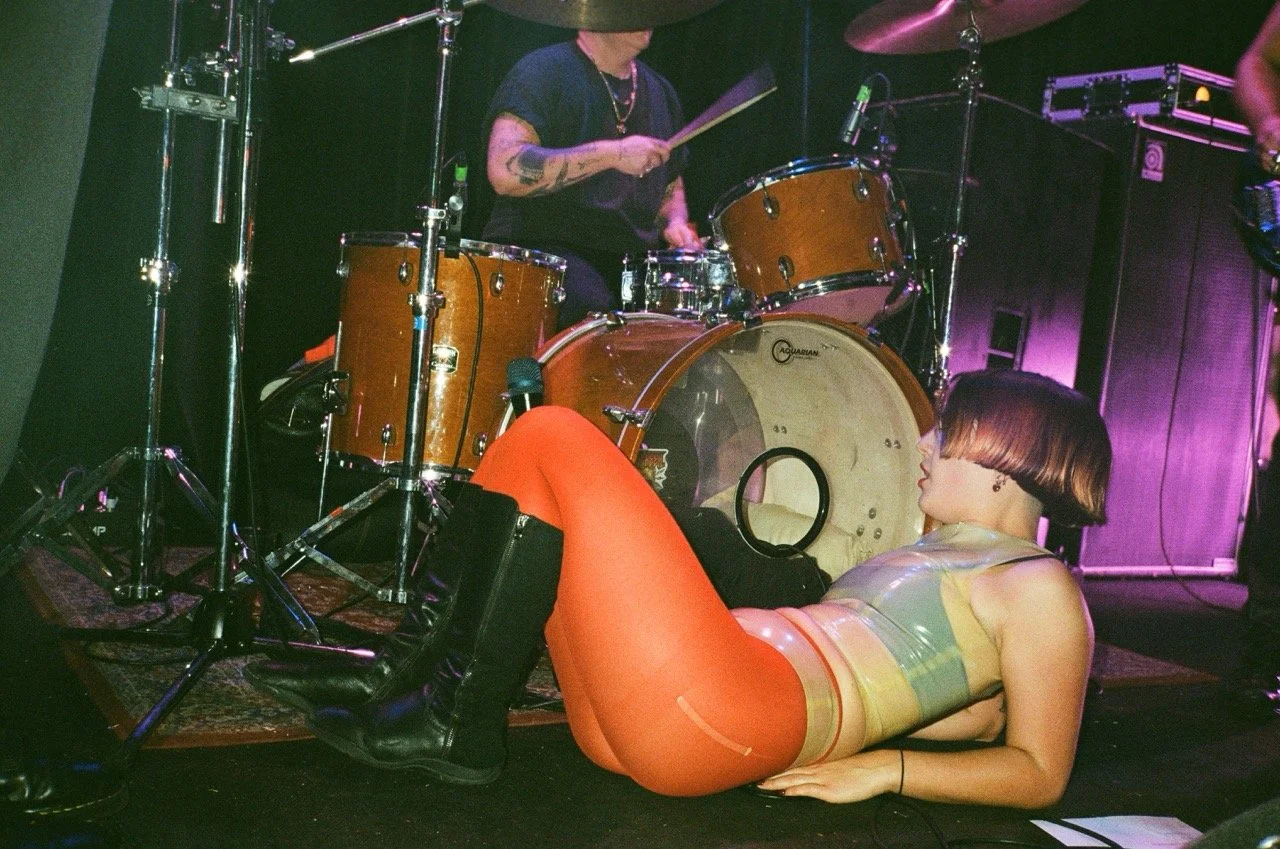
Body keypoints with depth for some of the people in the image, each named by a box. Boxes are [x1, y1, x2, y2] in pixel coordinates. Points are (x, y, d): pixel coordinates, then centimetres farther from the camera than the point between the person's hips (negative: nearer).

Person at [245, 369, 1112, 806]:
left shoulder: (1038, 586, 4)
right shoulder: (931, 555, 28)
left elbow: (1037, 772, 0)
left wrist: (882, 766, -8)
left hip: (722, 717, -9)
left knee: (552, 440, -13)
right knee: (532, 449, 10)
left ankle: (457, 726, -9)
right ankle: (412, 673, 1)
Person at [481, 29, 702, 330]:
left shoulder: (660, 91, 18)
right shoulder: (544, 71, -4)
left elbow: (670, 187, 29)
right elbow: (505, 171, -20)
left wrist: (675, 224, 5)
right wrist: (611, 154, -23)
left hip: (631, 259, 7)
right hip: (540, 247, -6)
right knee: (595, 311, -35)